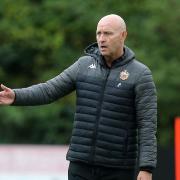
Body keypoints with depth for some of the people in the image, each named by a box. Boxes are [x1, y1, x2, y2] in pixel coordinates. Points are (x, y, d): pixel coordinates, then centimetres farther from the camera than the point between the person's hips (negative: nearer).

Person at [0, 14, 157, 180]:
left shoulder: (140, 74, -7)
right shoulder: (84, 65, 7)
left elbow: (148, 126, -11)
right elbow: (49, 90, 4)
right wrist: (16, 96, -14)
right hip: (82, 165, 4)